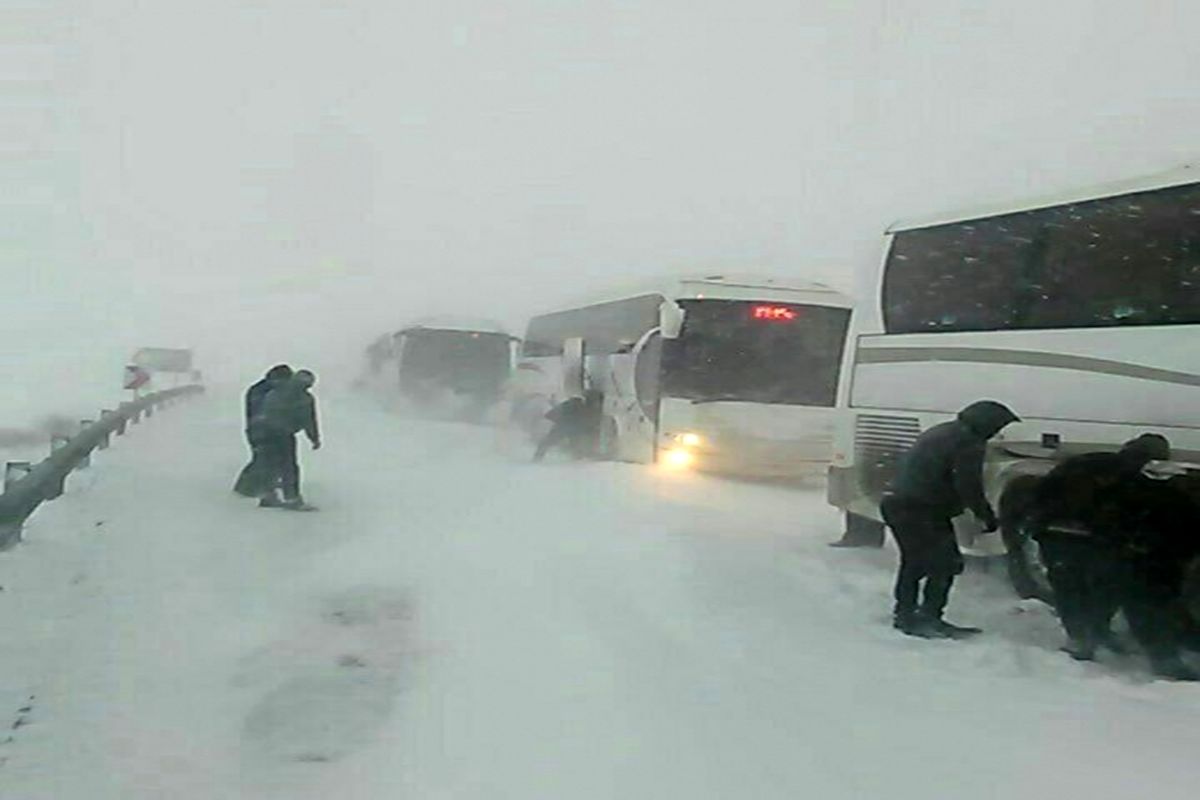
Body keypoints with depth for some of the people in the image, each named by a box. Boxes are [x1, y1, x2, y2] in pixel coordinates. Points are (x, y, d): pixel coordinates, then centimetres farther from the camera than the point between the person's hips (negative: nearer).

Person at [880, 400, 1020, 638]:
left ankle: (904, 614, 29)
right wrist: (987, 516, -4)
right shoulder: (969, 443, -12)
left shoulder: (942, 432, 20)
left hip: (897, 503, 10)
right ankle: (929, 618, -2)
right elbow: (968, 486, -16)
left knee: (913, 562, 20)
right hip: (922, 511, -10)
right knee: (945, 563, -3)